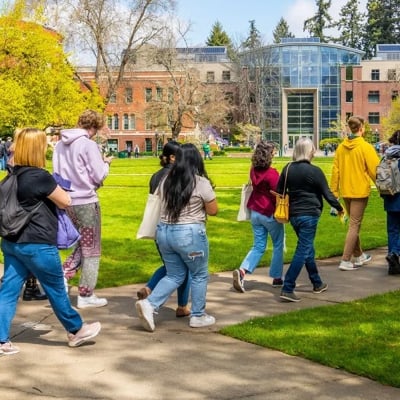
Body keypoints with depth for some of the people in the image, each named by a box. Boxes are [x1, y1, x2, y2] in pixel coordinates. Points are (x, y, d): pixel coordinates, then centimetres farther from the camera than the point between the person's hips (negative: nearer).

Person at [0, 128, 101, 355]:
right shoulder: (40, 177, -19)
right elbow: (66, 202, -9)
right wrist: (58, 189, 9)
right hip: (37, 244, -8)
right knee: (57, 289, 9)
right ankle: (76, 331, 27)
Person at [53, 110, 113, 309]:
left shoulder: (60, 145, 8)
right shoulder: (89, 145, -14)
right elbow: (99, 176, -13)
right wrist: (105, 163, 6)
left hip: (66, 202, 7)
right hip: (86, 202, -7)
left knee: (82, 246, 24)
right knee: (91, 251, 5)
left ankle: (63, 275, 5)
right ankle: (86, 296, 9)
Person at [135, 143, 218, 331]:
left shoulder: (166, 181, 6)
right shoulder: (201, 183, -10)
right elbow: (213, 210, -2)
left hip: (164, 231, 6)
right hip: (190, 233, -5)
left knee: (174, 275, 17)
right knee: (199, 275, 13)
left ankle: (149, 304, 0)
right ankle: (198, 316, 21)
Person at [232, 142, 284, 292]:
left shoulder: (254, 171, 1)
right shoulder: (271, 173, -19)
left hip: (255, 213, 6)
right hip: (270, 214, -6)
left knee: (258, 246, 11)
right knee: (278, 246, 12)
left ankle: (242, 271, -11)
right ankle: (277, 278, 19)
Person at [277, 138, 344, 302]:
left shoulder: (288, 169, 4)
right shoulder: (314, 171, -12)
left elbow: (279, 191, 10)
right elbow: (327, 193, -7)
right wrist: (339, 208, 8)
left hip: (293, 215, 7)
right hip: (309, 215, -7)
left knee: (307, 248, 20)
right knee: (302, 251, -5)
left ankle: (317, 284, 32)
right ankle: (287, 289, -12)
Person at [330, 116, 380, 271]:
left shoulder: (341, 147, 2)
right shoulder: (365, 147, -13)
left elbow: (335, 170, 3)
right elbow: (375, 170, -12)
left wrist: (334, 191, 9)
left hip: (345, 191, 6)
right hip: (360, 191, -6)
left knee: (354, 223, 20)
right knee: (354, 225, -1)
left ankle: (358, 256, 32)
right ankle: (345, 261, -3)